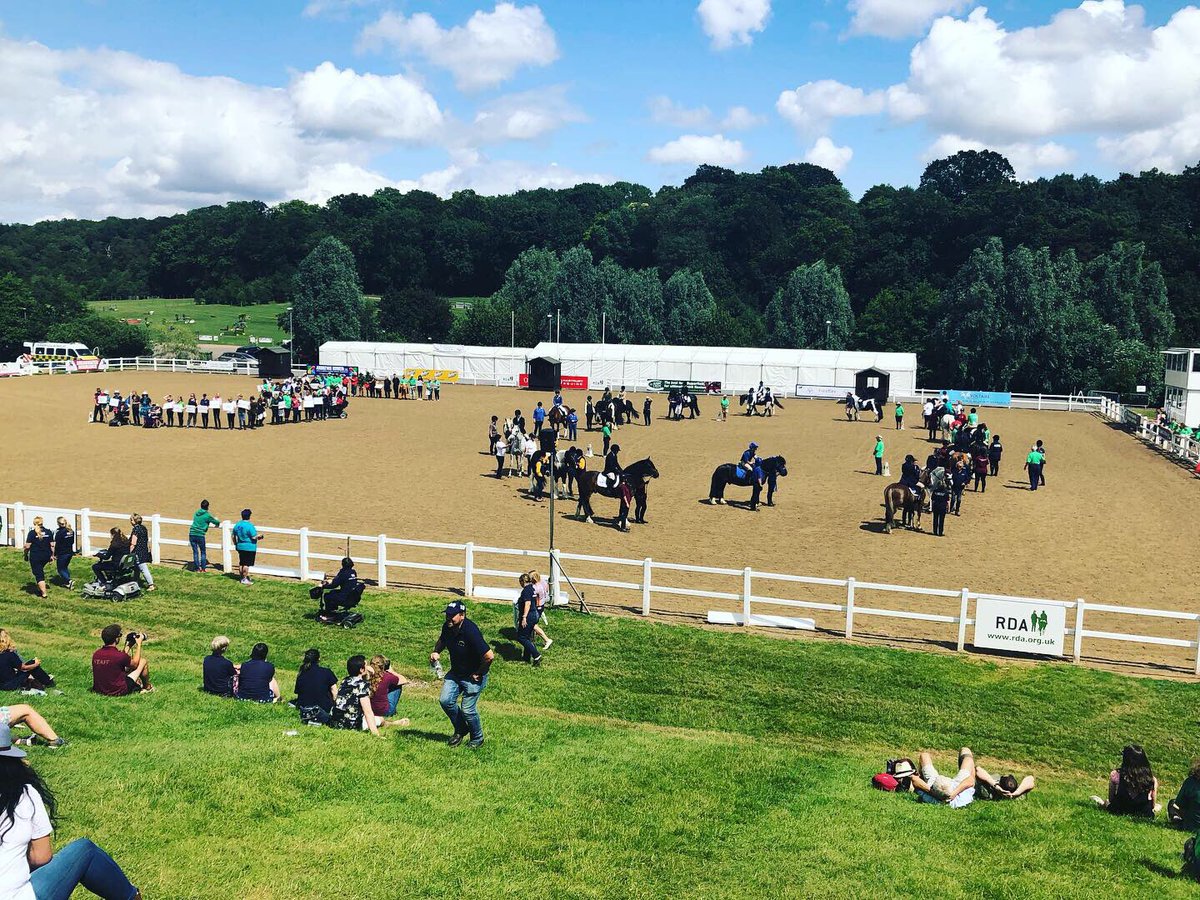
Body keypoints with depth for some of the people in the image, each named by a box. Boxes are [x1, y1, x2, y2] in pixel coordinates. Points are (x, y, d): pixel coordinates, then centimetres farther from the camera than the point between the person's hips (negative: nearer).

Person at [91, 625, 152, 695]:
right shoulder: (119, 655, -25)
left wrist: (127, 647, 19)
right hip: (119, 692, -7)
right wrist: (139, 644, 7)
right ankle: (147, 687, 28)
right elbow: (135, 663, -2)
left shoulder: (96, 654, -5)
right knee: (143, 661, 7)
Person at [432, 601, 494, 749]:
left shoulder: (471, 632, -32)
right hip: (455, 673, 7)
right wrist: (436, 652, -1)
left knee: (467, 709, -4)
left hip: (473, 677, -7)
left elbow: (489, 656, -33)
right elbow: (442, 640, 19)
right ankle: (461, 729, 24)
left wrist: (479, 673, -18)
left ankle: (477, 738, 22)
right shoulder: (447, 627, -8)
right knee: (445, 700, -1)